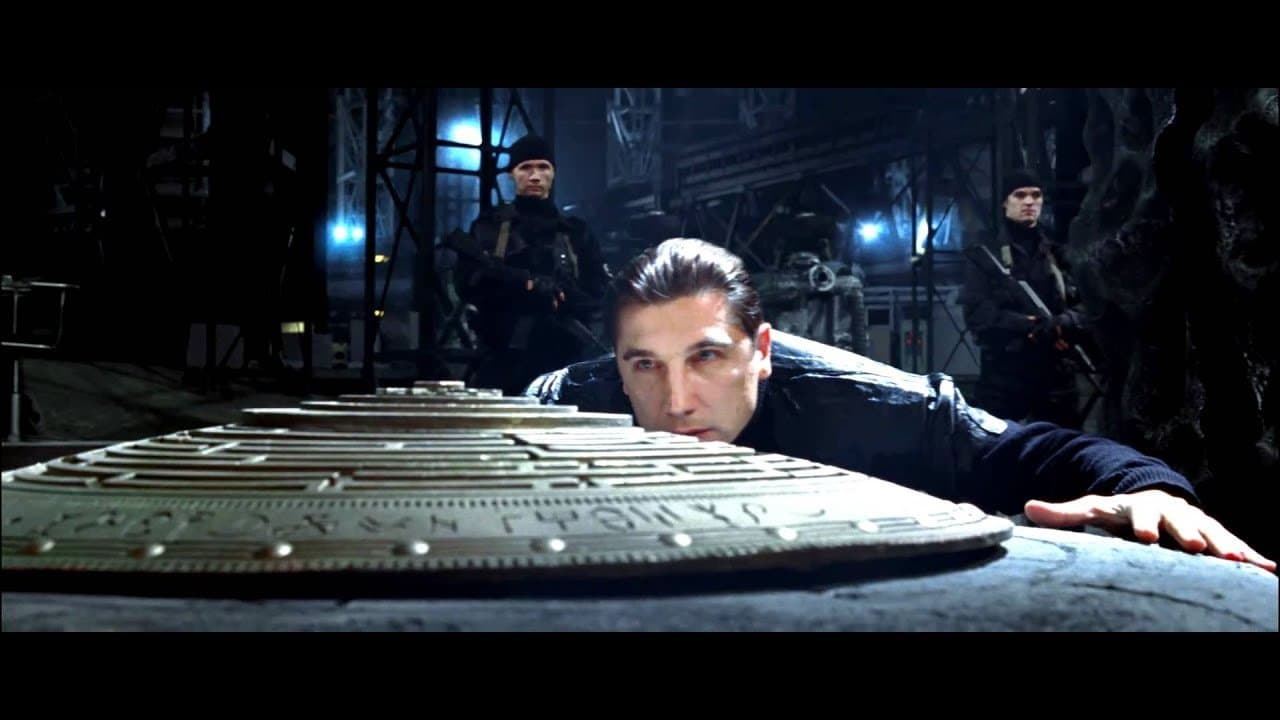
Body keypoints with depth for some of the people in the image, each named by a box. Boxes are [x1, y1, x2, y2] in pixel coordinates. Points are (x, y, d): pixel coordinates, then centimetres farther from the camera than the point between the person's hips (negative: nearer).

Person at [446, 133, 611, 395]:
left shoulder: (576, 232, 15)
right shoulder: (488, 227, 13)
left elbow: (599, 294, 6)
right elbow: (467, 283, -1)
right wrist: (527, 283, -15)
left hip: (565, 358, 1)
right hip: (504, 358, 0)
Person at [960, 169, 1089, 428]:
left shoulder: (1058, 253, 15)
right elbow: (977, 313, -7)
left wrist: (1067, 321, -17)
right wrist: (1030, 326, -20)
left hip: (1057, 374, 3)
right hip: (1003, 375, -3)